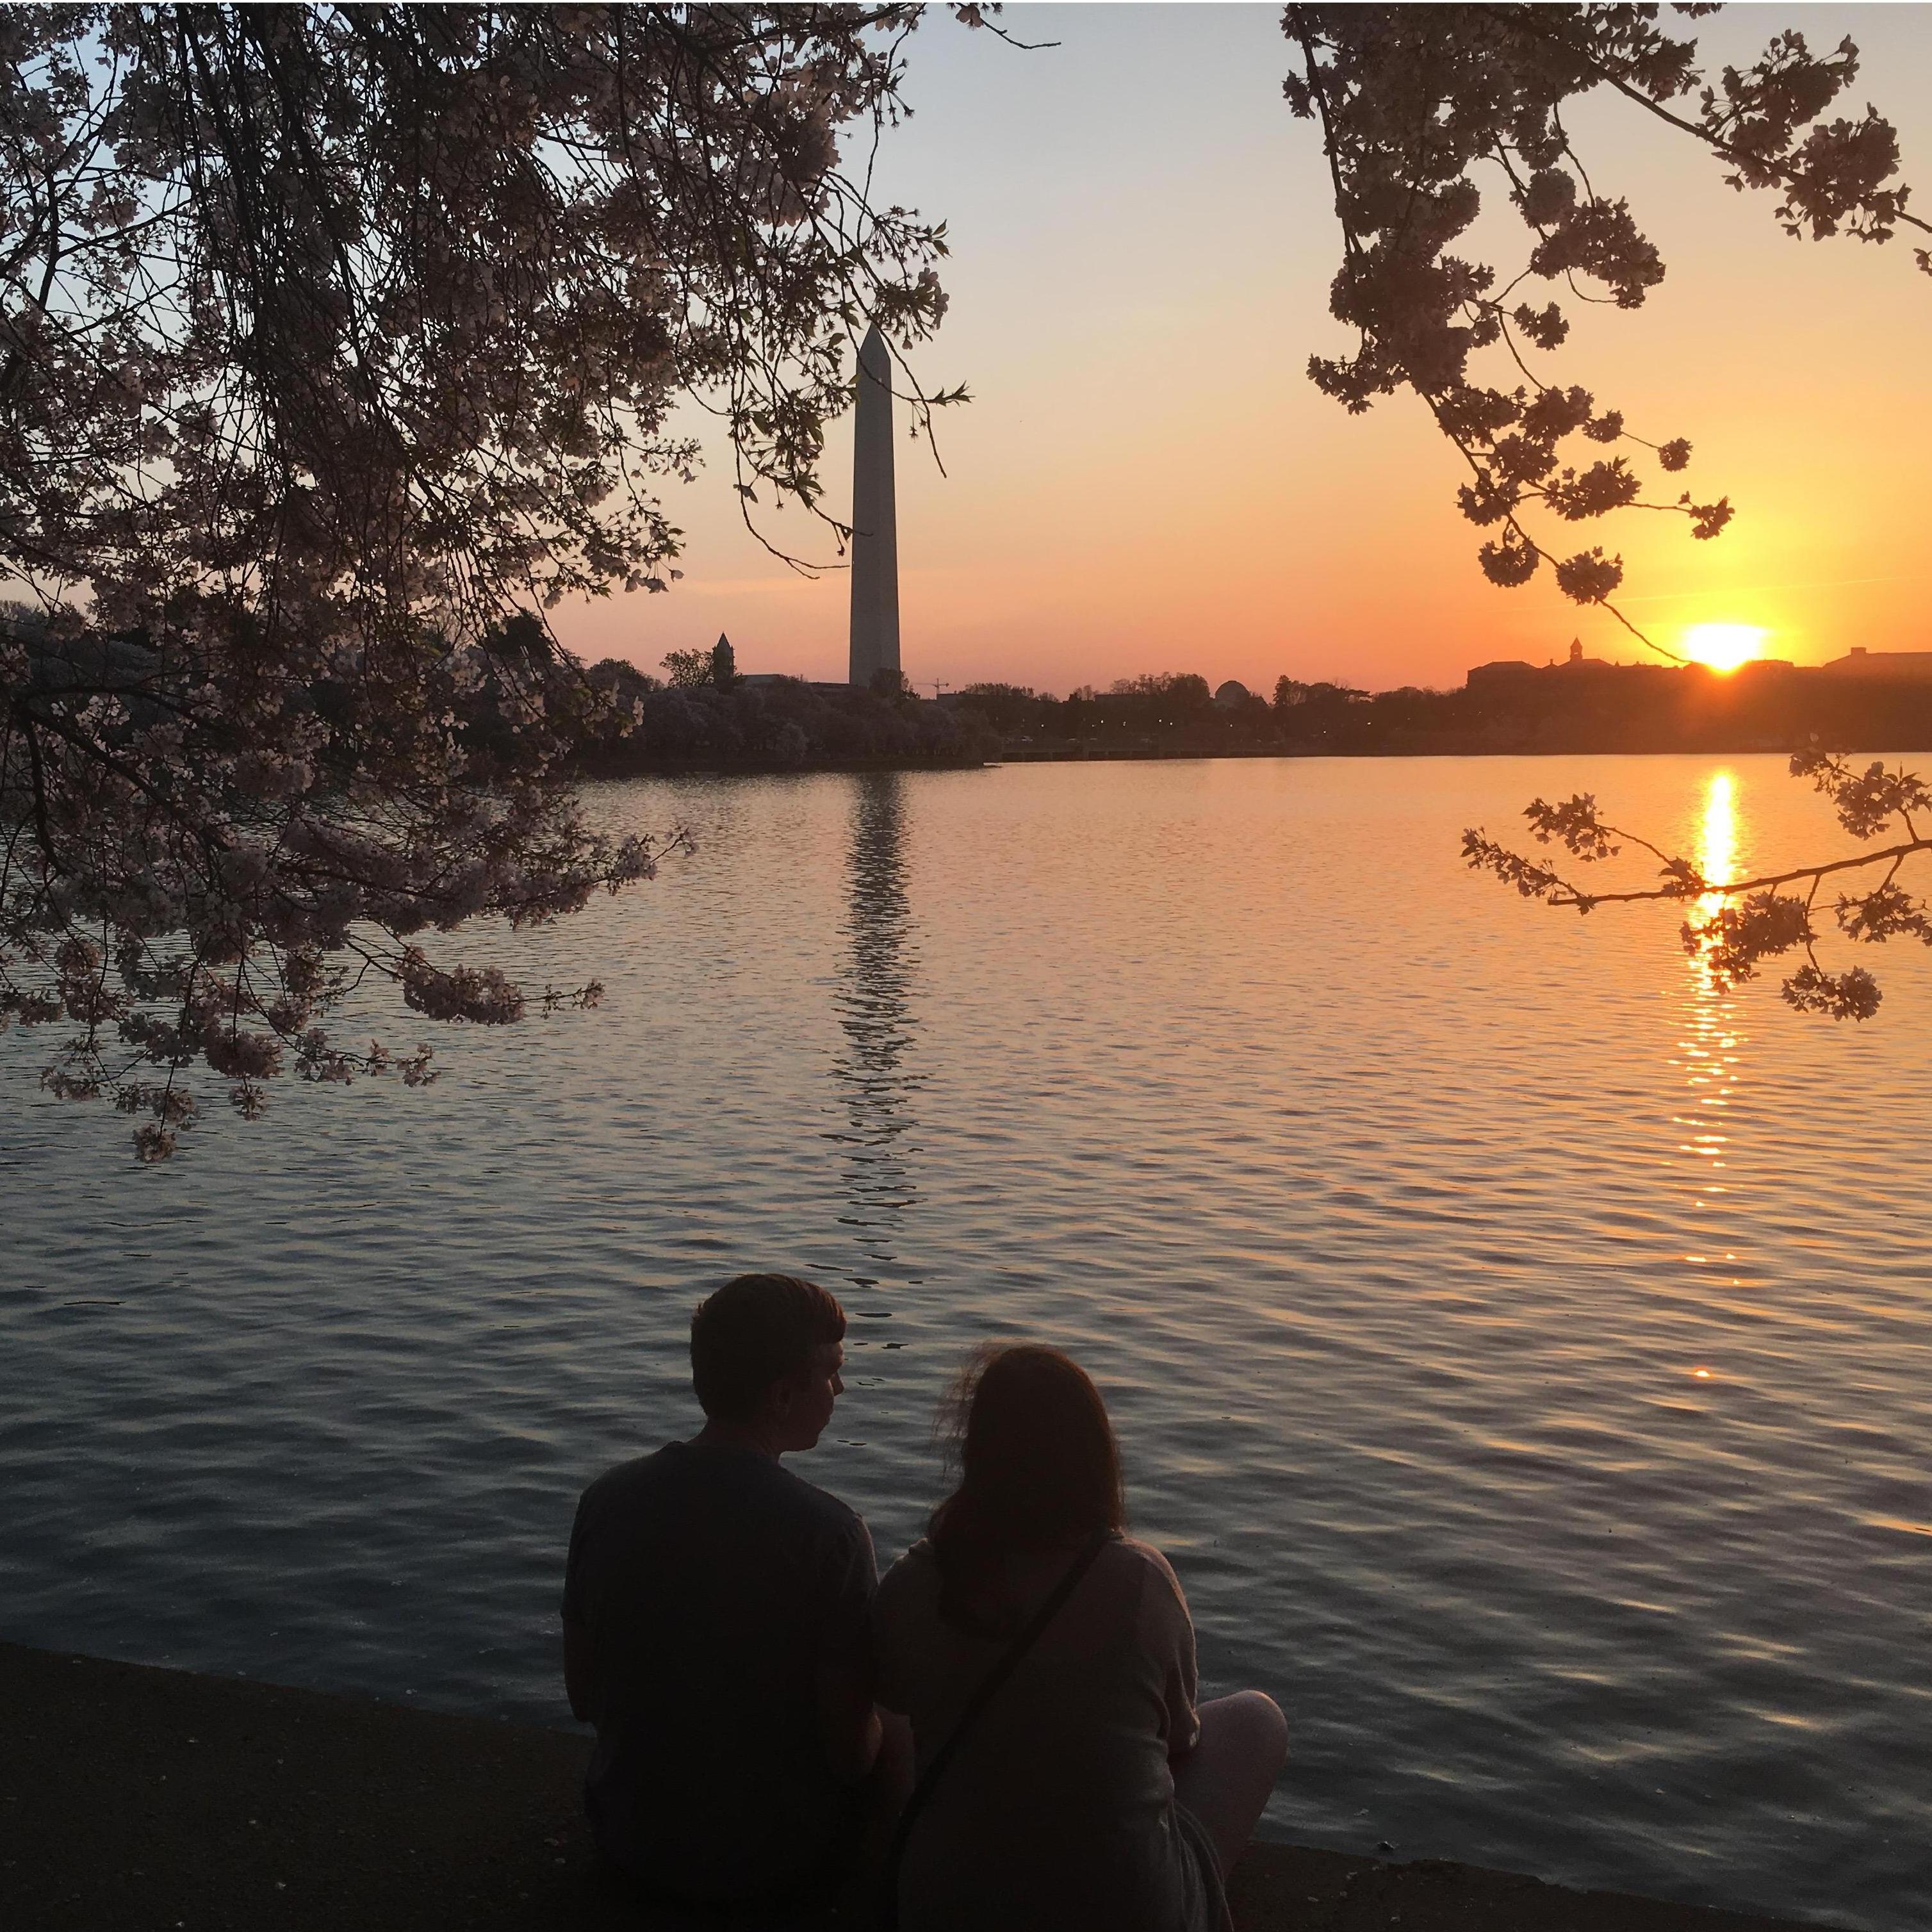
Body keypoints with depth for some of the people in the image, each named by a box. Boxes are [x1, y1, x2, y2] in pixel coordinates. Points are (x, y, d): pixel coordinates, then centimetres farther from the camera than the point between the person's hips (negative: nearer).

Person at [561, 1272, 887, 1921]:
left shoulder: (606, 1500, -12)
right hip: (781, 1870, -4)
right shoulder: (829, 1534, -26)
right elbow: (852, 1751, -18)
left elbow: (583, 1698, 0)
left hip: (632, 1843, 5)